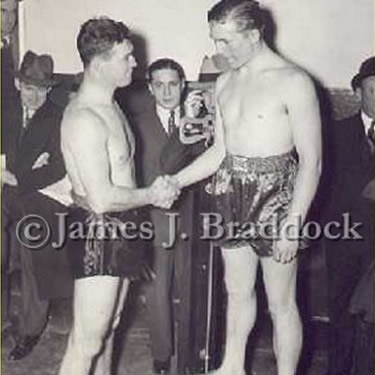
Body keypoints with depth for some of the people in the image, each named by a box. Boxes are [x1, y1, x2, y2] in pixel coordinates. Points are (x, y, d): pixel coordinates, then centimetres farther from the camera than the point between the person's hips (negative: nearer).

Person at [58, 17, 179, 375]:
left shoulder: (109, 105, 9)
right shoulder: (84, 118, -23)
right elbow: (102, 199, -26)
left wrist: (154, 190, 4)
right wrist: (151, 195, -12)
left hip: (120, 228, 10)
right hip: (98, 231, -10)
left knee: (107, 328, 22)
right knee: (86, 342, -1)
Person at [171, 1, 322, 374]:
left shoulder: (293, 82, -14)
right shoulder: (225, 82, 7)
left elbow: (311, 161, -14)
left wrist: (292, 225, -18)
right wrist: (174, 182, 6)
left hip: (274, 199, -6)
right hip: (232, 197, 6)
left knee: (280, 304, 7)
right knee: (237, 291, 20)